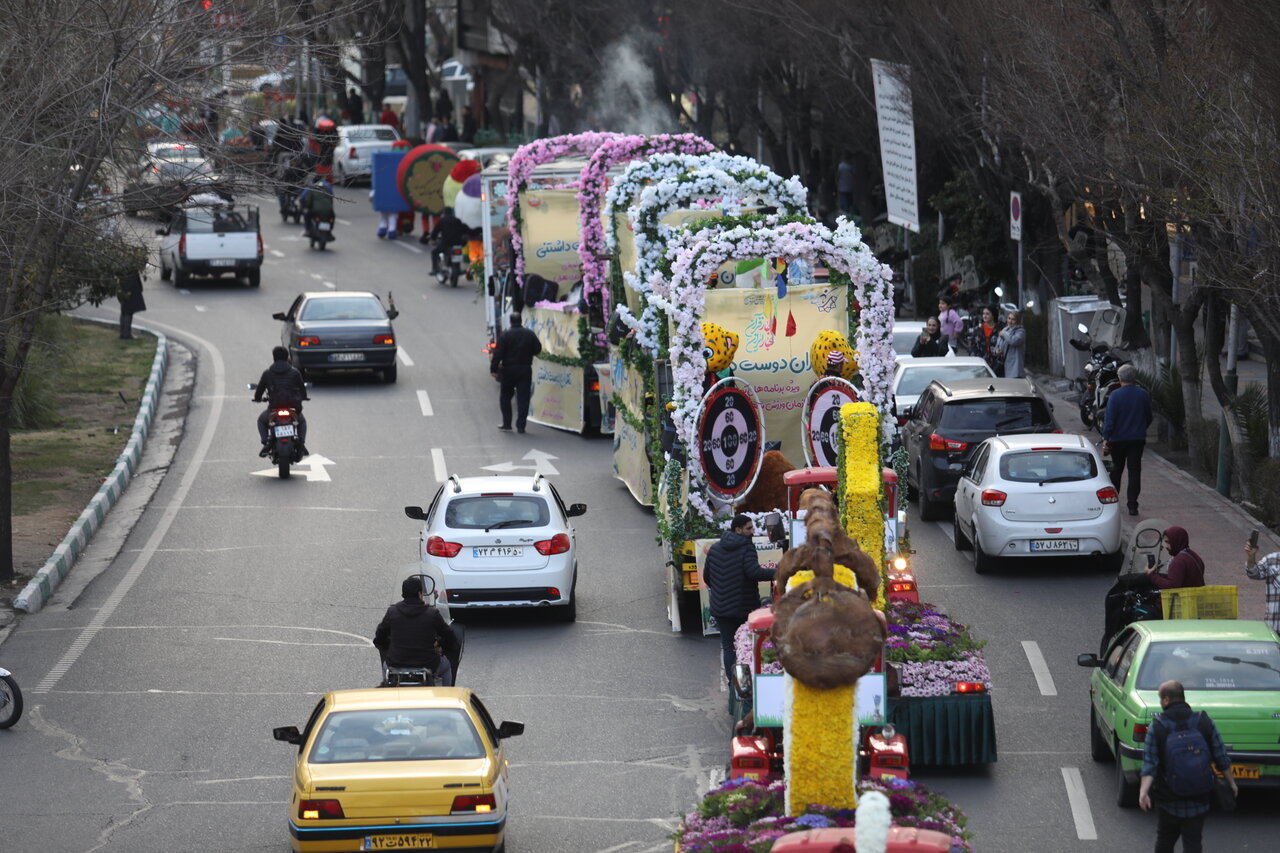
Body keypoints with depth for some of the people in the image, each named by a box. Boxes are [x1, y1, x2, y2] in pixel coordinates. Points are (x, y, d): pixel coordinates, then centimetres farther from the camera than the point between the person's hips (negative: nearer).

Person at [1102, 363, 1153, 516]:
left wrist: (1106, 438, -13)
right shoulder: (1143, 395, -1)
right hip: (1137, 439, 2)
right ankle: (1132, 506, -3)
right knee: (1134, 471, 2)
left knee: (1116, 469, 16)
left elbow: (1109, 419, -15)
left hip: (1118, 439, -2)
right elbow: (1148, 417, 10)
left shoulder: (1115, 395, -11)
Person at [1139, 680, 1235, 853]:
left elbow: (1149, 764, -17)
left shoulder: (1157, 727, -9)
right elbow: (1222, 760, 2)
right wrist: (1231, 783, 15)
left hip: (1168, 799, -1)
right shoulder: (1205, 722, -4)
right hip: (1197, 800, 1)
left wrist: (1143, 791, -22)